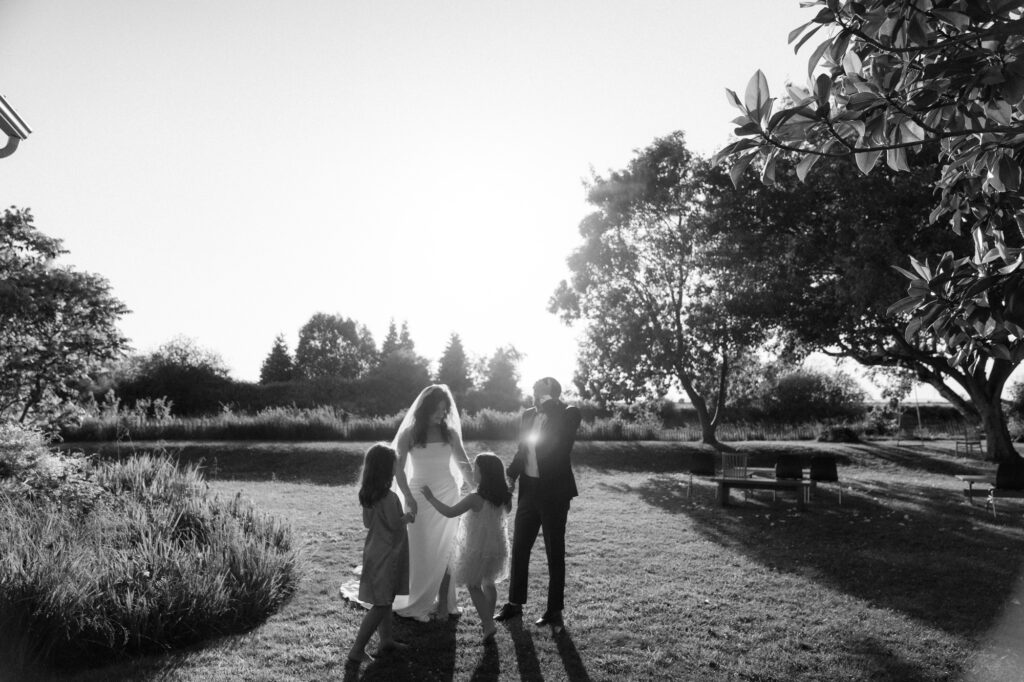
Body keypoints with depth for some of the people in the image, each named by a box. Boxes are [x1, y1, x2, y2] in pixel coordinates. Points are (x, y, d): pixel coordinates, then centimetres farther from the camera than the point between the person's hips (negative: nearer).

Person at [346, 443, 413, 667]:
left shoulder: (367, 493, 1)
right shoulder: (389, 497, -25)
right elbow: (396, 525, -20)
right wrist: (408, 516, -1)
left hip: (374, 551, 9)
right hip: (387, 554, -8)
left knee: (385, 600, 21)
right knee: (381, 605, 2)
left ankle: (386, 640, 33)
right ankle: (356, 651, 7)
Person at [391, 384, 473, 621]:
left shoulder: (450, 433, 2)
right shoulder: (409, 434, -4)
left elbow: (463, 464, 5)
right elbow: (398, 469, -3)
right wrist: (408, 498, -14)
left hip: (448, 496, 2)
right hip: (420, 497, -2)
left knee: (444, 551, 3)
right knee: (421, 551, 3)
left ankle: (443, 602, 12)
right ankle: (419, 602, 16)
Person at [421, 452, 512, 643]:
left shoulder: (475, 499, -25)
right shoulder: (503, 496, -7)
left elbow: (450, 512, -22)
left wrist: (431, 498, -12)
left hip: (477, 548, -6)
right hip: (497, 547, 6)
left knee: (473, 586, 9)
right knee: (489, 583, 23)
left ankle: (488, 624, 1)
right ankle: (488, 619, 34)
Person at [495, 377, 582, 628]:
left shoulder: (568, 414, -9)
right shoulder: (528, 415, 7)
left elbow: (561, 443, -28)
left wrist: (550, 403, -21)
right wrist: (511, 475, 1)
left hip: (554, 491, -5)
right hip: (529, 489, 6)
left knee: (555, 552, 6)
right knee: (519, 548, 11)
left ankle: (555, 610, 19)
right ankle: (515, 603, 26)